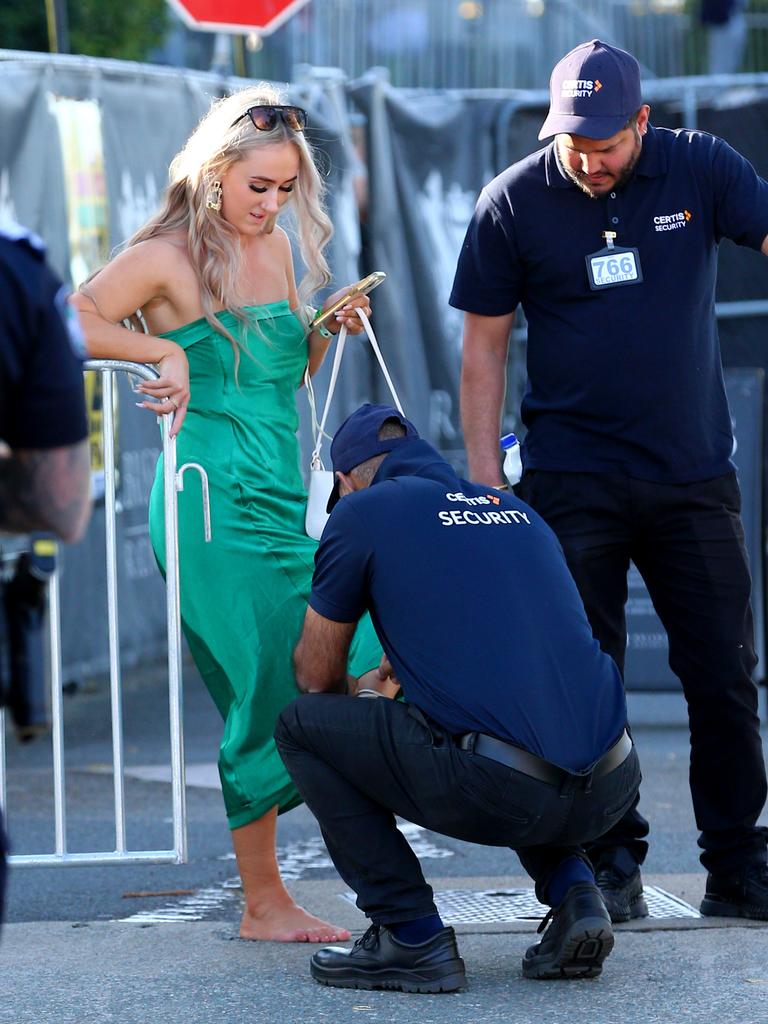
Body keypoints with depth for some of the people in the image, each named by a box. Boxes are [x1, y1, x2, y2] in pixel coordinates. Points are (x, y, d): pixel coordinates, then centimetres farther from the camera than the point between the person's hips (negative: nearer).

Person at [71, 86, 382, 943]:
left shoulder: (276, 247, 15)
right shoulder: (168, 257, -7)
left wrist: (328, 331, 7)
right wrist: (164, 351, -19)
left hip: (285, 495, 8)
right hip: (214, 504, -8)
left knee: (366, 663, 0)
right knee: (270, 696, -7)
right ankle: (262, 905, 5)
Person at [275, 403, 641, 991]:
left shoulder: (363, 512, 8)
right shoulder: (519, 511, 25)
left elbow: (317, 677, 17)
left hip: (498, 793, -6)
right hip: (613, 790, 6)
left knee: (301, 726, 14)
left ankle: (412, 937, 7)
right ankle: (575, 896, 14)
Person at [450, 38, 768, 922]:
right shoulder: (513, 203, -2)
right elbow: (483, 346, 2)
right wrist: (483, 475, -3)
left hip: (694, 475, 1)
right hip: (573, 480, -1)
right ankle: (610, 864, 6)